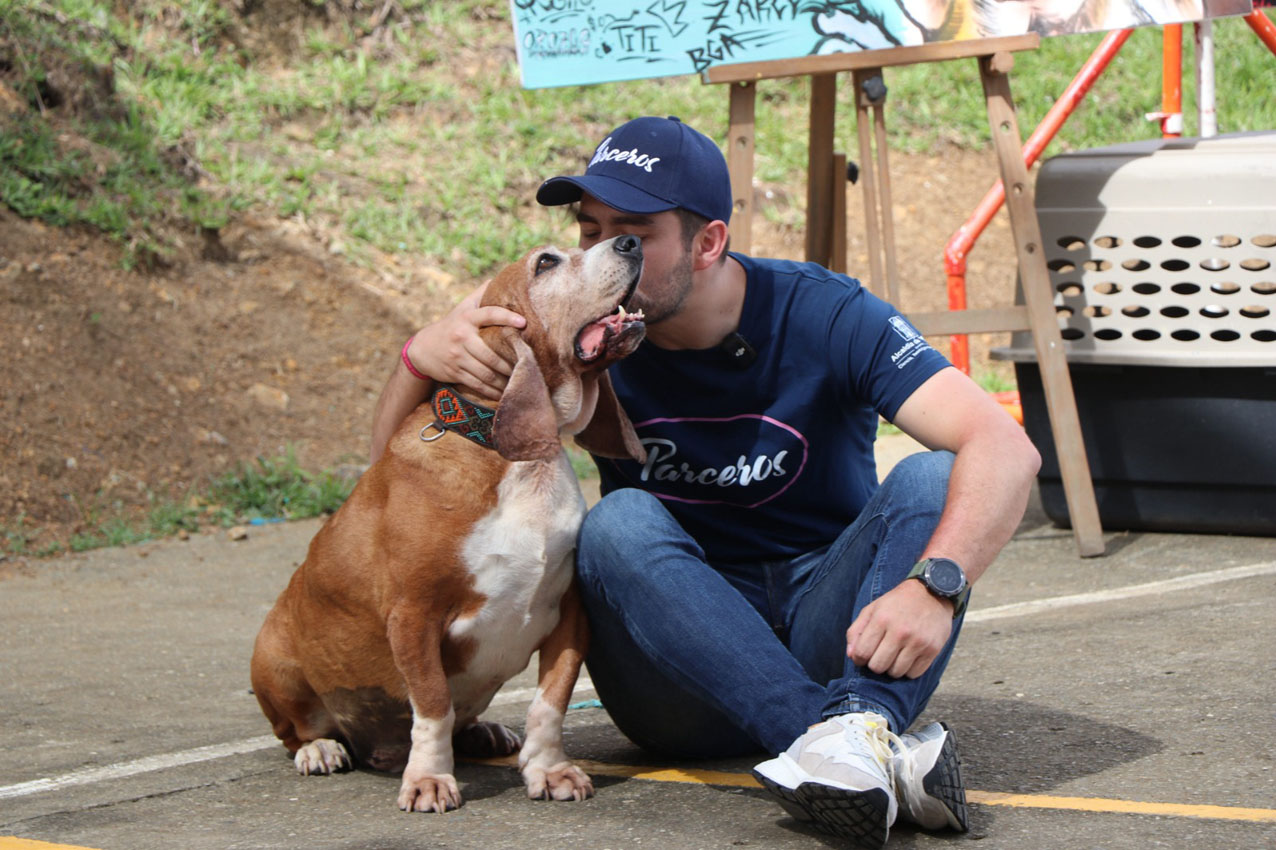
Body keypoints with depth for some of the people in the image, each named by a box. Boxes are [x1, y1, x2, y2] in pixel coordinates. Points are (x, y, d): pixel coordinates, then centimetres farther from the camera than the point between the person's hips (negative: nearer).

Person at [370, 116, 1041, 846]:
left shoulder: (822, 315, -11)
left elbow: (1006, 449, -22)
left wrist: (933, 586, -41)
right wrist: (423, 357, -26)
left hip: (826, 637, -1)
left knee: (934, 479, -24)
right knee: (619, 525, -29)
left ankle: (856, 723, -50)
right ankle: (885, 752, -45)